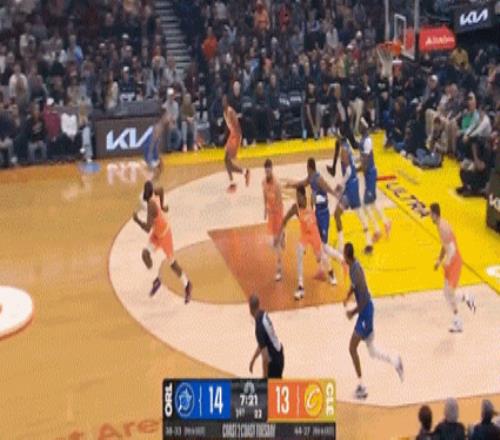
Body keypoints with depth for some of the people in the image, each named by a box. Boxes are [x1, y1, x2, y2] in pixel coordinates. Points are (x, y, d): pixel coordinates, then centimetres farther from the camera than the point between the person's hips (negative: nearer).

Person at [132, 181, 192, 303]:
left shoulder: (151, 205, -35)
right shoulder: (155, 193, -11)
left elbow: (147, 228, -37)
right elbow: (161, 189, 15)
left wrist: (137, 220, -25)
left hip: (164, 233, -8)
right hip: (156, 232, 8)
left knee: (172, 263, 7)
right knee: (145, 254, -8)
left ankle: (187, 285, 28)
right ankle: (157, 279, 12)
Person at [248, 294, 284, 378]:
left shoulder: (260, 326, -26)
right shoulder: (264, 315, -1)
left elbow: (265, 357, -25)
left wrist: (265, 377, -18)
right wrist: (253, 360, 21)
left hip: (274, 360, -9)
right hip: (279, 355, 9)